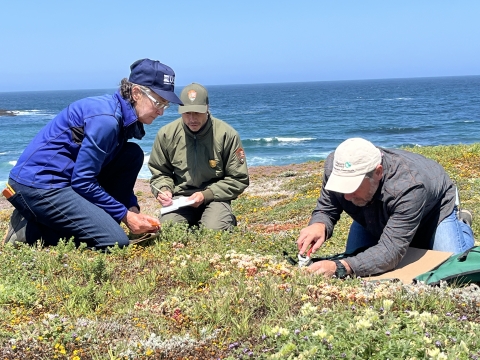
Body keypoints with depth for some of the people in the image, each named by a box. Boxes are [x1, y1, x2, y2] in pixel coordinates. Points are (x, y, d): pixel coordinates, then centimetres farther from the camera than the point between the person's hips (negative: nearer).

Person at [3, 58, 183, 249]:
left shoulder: (125, 117, 8)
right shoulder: (106, 119, -20)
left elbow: (119, 172, 16)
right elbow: (82, 181, -20)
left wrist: (133, 209, 1)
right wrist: (125, 215, -13)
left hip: (62, 179, 9)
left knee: (133, 155, 4)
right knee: (116, 241, -15)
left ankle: (103, 221, 4)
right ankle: (32, 228, -3)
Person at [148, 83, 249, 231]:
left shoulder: (227, 135, -10)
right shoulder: (166, 134, -2)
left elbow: (239, 179, -4)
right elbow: (159, 173, 12)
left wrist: (206, 195, -15)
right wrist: (164, 189, -12)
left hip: (214, 198, -2)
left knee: (214, 230, -29)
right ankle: (193, 223, 10)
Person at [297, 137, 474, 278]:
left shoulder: (408, 186, -48)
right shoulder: (335, 166, -34)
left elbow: (390, 251, -50)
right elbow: (325, 210, -21)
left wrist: (340, 268, -65)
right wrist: (319, 225, -47)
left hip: (434, 209, -4)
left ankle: (462, 225, 17)